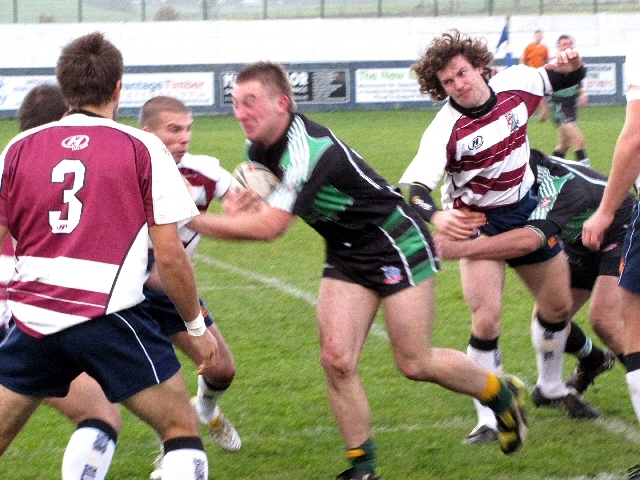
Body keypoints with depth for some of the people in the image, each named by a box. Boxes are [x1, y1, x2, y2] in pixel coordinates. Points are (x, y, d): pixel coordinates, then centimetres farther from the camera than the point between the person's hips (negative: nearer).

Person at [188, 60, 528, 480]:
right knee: (336, 359, -7)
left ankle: (502, 394, 24)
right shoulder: (259, 149, -3)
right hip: (347, 254, 8)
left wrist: (190, 220, -30)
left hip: (398, 244, -8)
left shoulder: (308, 147, -31)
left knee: (415, 363, -3)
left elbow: (267, 227, -35)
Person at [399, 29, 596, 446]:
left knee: (559, 304, 16)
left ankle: (552, 387, 42)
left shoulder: (516, 84, -12)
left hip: (527, 208, 5)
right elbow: (413, 187, -38)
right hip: (477, 221, -5)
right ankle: (489, 419, -8)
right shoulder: (446, 129, -27)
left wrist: (571, 65, -16)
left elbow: (565, 79, 9)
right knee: (487, 320, -20)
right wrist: (436, 216, -59)